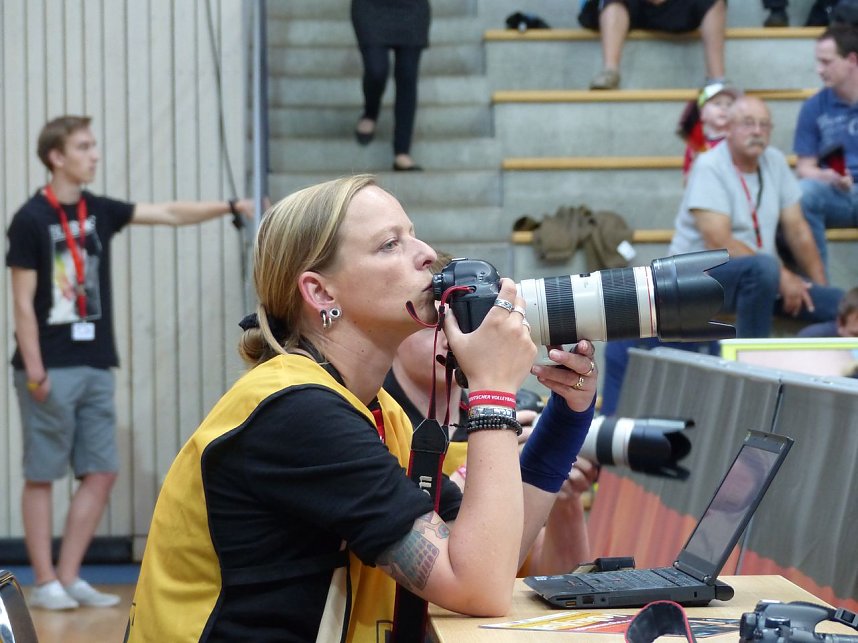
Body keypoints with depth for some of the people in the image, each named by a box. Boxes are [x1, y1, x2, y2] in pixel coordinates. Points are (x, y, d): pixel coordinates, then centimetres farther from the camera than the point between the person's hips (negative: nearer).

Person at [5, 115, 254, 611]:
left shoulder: (99, 212, 10)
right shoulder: (31, 220, -7)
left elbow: (169, 214, 7)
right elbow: (23, 302, -9)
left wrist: (232, 207, -5)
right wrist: (34, 371, -14)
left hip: (96, 366, 7)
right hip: (52, 370, -7)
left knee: (102, 472, 5)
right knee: (42, 476, 0)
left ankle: (69, 578, 13)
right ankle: (46, 584, 6)